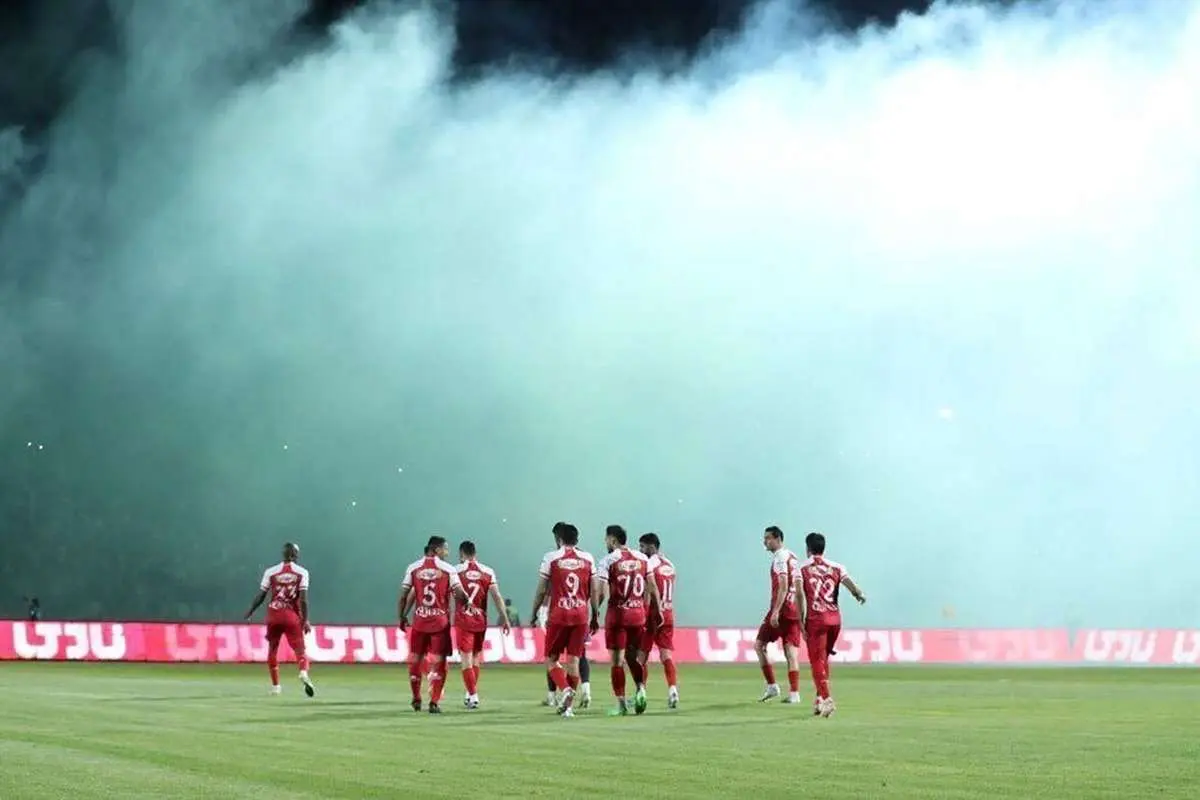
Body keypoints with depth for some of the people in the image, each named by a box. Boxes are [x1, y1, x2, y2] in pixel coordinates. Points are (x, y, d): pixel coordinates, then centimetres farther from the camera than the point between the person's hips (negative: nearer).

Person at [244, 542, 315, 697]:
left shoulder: (271, 572, 2)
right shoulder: (302, 572, -1)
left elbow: (261, 595, 3)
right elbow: (303, 599, -8)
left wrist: (250, 612, 17)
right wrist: (305, 620, -5)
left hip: (273, 615, 1)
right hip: (292, 616, -1)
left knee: (272, 649, 16)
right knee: (299, 648, -3)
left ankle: (275, 686, 17)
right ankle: (304, 672, -34)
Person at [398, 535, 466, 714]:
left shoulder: (413, 568, 1)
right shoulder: (448, 569, -5)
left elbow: (403, 595, 0)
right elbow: (460, 595, -9)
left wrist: (402, 617, 11)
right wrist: (467, 601, 13)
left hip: (419, 620, 2)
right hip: (440, 621, -2)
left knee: (415, 659, 16)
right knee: (438, 662, 5)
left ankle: (416, 699, 26)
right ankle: (434, 702, -2)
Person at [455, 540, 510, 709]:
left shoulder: (456, 570, -4)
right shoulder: (488, 572, 3)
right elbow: (496, 596, -2)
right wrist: (504, 618, 0)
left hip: (463, 620, -3)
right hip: (481, 620, 3)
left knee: (466, 660, -1)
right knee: (476, 658, 17)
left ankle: (473, 696, -9)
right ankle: (471, 694, 24)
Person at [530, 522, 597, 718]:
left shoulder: (551, 558, -2)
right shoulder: (588, 559, 6)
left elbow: (542, 590, 1)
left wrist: (534, 613, 13)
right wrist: (595, 617, 17)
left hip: (558, 615, -3)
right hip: (581, 615, 3)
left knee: (551, 658, 7)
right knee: (573, 660, 6)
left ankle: (566, 689, -18)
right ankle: (568, 706, 5)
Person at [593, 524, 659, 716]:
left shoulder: (607, 561, -7)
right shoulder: (642, 558, 7)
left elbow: (600, 592, -15)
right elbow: (651, 588, 10)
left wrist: (594, 616, -9)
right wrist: (657, 611, 18)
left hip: (617, 613, -4)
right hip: (638, 613, 4)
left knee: (616, 660, 3)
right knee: (632, 657, 18)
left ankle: (621, 704, 1)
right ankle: (640, 689, -6)